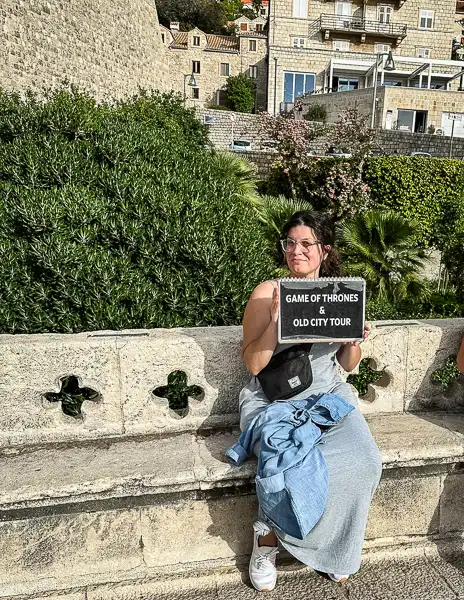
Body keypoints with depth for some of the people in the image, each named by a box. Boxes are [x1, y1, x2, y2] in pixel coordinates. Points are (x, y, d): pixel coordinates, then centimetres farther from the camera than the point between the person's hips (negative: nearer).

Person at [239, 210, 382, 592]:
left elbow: (348, 364, 12)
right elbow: (254, 363, -10)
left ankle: (334, 550, 9)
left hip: (328, 396, 4)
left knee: (363, 461, -20)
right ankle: (266, 542, 2)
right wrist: (278, 315, -21)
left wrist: (355, 337, -10)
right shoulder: (267, 293, -6)